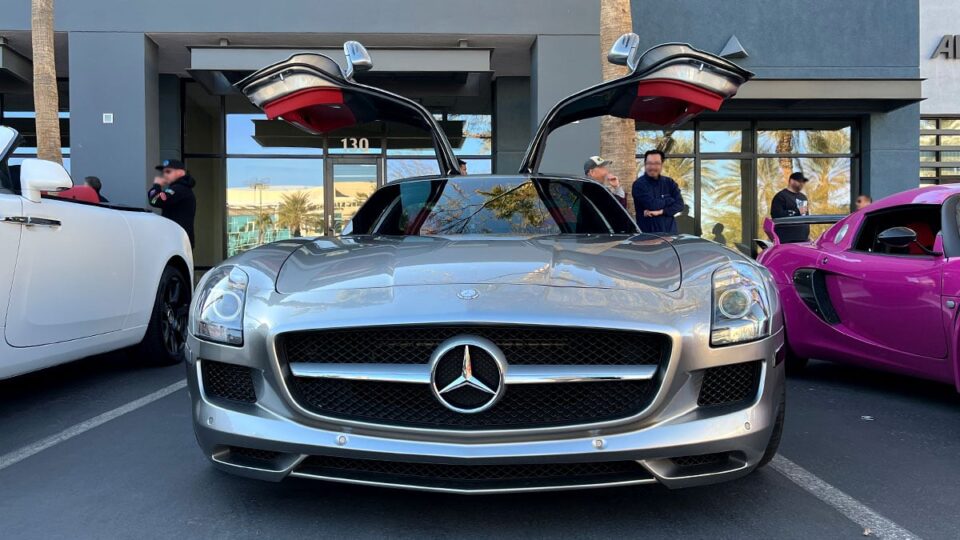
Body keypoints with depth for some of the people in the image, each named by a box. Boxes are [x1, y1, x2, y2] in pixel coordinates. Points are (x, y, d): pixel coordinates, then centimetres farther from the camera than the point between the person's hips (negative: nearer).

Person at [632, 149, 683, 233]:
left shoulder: (669, 182, 10)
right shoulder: (639, 184, -4)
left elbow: (680, 204, 0)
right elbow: (652, 204, -16)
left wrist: (661, 211, -15)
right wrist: (670, 200, -1)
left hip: (669, 231, 4)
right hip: (647, 233, -4)